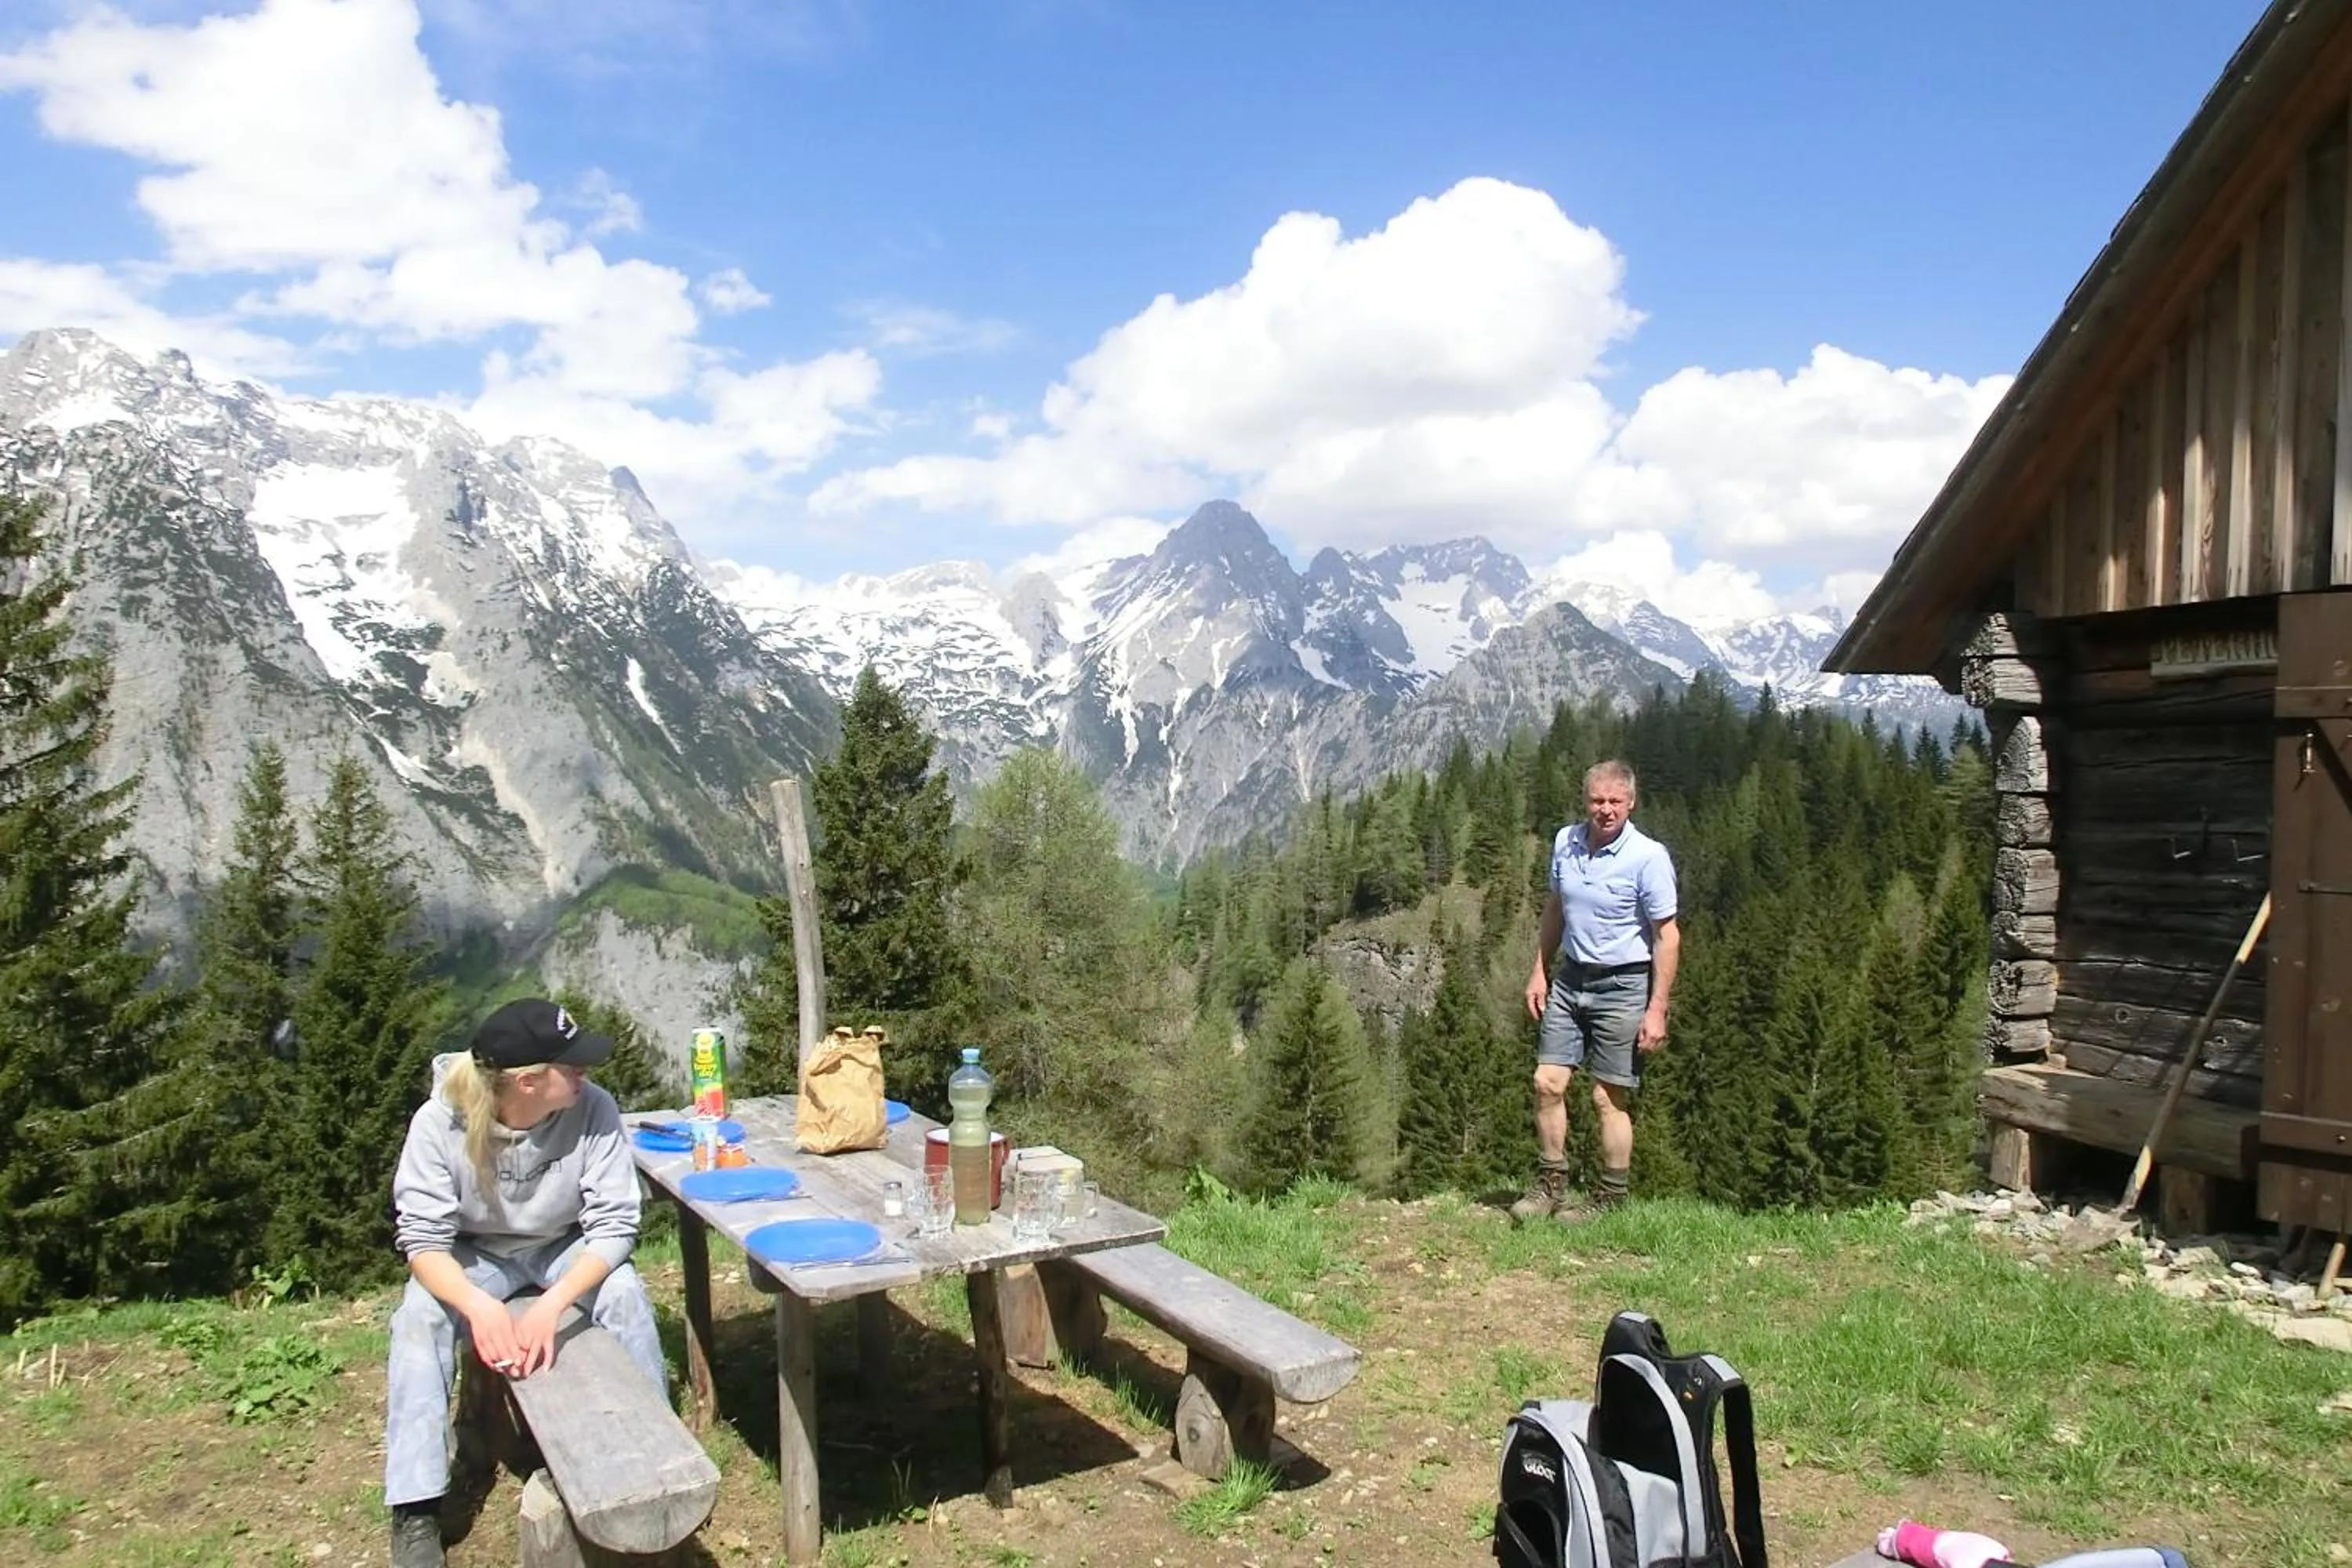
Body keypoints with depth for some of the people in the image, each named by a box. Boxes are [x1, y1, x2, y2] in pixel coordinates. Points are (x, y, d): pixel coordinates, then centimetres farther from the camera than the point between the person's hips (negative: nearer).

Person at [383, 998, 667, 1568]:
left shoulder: (593, 1109, -28)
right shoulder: (439, 1121, -28)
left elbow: (614, 1224, -25)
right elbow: (423, 1239, -25)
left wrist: (551, 1304, -40)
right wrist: (479, 1305, -44)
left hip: (564, 1248, 0)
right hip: (474, 1254, 0)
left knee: (624, 1292, -28)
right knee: (420, 1317, -28)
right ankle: (416, 1511, -20)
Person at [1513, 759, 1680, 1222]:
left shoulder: (1648, 856, -14)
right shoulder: (1565, 842, 3)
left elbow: (1667, 936, -12)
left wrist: (1656, 1010, -15)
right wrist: (1539, 970, 13)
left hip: (1623, 987, -5)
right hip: (1570, 978, 5)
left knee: (1610, 1098, 0)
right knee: (1548, 1083, 2)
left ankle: (1612, 1198, 13)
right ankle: (1551, 1184, 16)